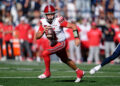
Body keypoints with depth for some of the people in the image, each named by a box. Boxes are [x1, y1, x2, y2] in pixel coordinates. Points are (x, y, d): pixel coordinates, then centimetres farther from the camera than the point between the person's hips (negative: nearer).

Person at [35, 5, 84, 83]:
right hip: (53, 43, 7)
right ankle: (79, 72, 42)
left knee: (45, 53, -20)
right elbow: (37, 37, -8)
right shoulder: (43, 22, -9)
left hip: (61, 43, -7)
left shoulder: (58, 21, -24)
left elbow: (73, 26, -19)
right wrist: (43, 31, -26)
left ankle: (47, 72, -1)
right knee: (65, 60, 23)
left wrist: (77, 38, -22)